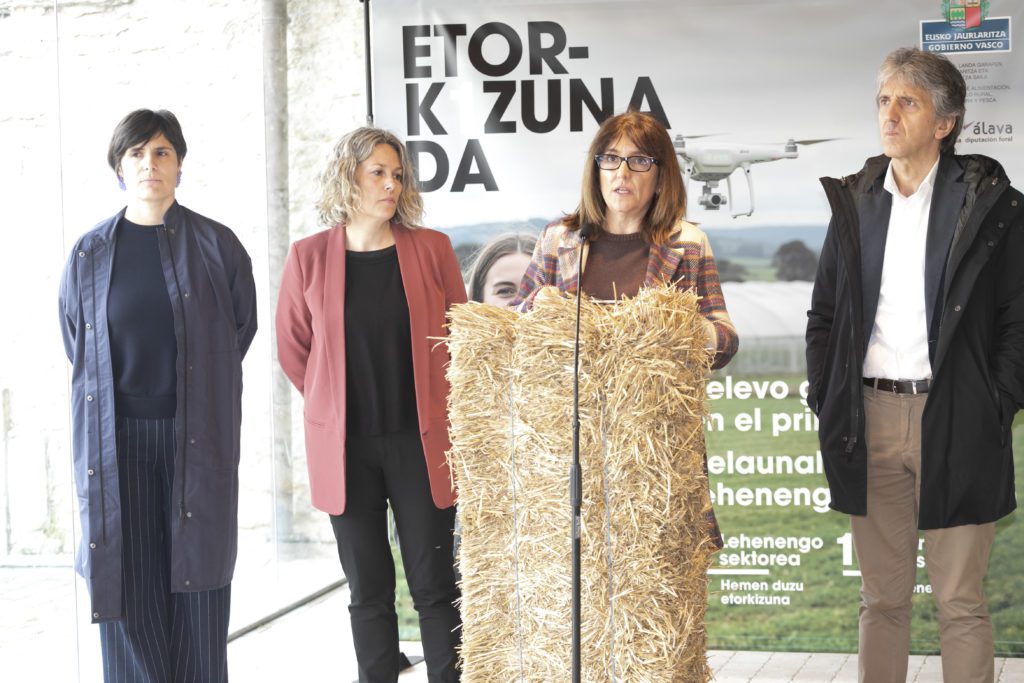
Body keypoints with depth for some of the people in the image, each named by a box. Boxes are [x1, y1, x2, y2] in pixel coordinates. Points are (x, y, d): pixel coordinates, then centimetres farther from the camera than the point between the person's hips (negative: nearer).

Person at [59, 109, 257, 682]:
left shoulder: (216, 245, 2)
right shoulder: (91, 254, 6)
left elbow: (242, 329, 12)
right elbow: (77, 345, 16)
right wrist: (119, 392, 13)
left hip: (197, 441, -1)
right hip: (117, 444, 1)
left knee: (197, 590, 0)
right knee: (129, 590, 0)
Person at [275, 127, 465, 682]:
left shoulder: (430, 249, 0)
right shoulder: (309, 256, 0)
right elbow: (292, 348, 10)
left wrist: (434, 407, 8)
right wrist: (334, 407, 10)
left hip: (419, 442, 0)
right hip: (346, 447, 0)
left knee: (434, 586, 2)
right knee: (369, 590, 8)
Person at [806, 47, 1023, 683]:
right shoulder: (855, 201, 10)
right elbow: (823, 315, 14)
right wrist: (826, 404, 5)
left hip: (955, 422, -3)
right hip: (870, 421, 4)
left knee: (960, 603, 3)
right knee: (883, 597, 11)